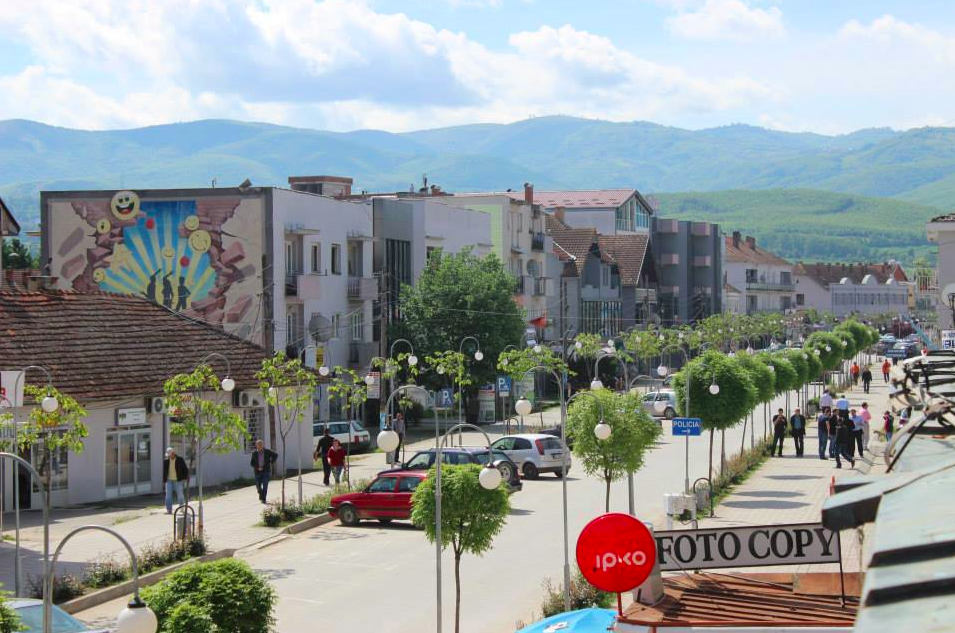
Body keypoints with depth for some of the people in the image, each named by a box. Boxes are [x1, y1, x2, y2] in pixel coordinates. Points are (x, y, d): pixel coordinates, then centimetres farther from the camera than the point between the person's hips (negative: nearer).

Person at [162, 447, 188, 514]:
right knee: (168, 495, -5)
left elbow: (185, 469, 1)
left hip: (178, 481, -2)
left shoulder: (180, 460, -4)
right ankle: (169, 510, -3)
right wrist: (164, 481, 11)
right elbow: (164, 471, 12)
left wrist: (185, 479, -5)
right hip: (169, 481, 2)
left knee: (180, 495, 3)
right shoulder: (166, 461, 5)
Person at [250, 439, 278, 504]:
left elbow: (276, 455, 10)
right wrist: (257, 467, -15)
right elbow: (251, 463, 0)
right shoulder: (254, 453, -3)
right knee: (258, 485, 7)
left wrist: (272, 462, 4)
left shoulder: (267, 452, -4)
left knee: (265, 485, -11)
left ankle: (263, 499, -7)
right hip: (258, 471, 1)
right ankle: (260, 493, 38)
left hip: (266, 471, -1)